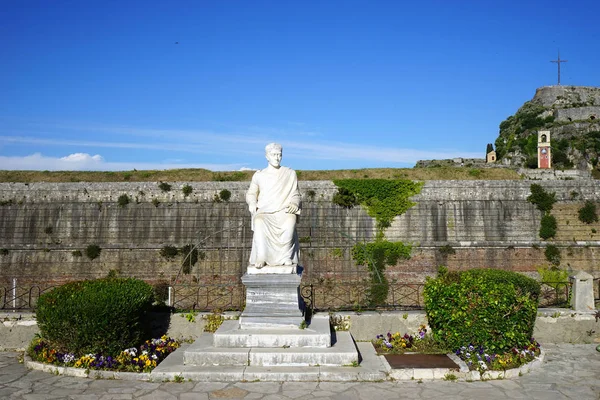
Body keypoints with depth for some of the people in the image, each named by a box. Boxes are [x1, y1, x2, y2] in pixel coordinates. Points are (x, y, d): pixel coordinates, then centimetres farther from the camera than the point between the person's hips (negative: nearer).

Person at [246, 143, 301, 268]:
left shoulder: (290, 174, 13)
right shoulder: (259, 175, 15)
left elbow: (295, 195, 13)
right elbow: (251, 193, 21)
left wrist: (294, 203, -10)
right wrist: (252, 203, -2)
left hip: (284, 211, -1)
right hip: (264, 212, 1)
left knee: (290, 221, -38)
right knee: (259, 222, -36)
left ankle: (286, 256, -28)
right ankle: (261, 257, -34)